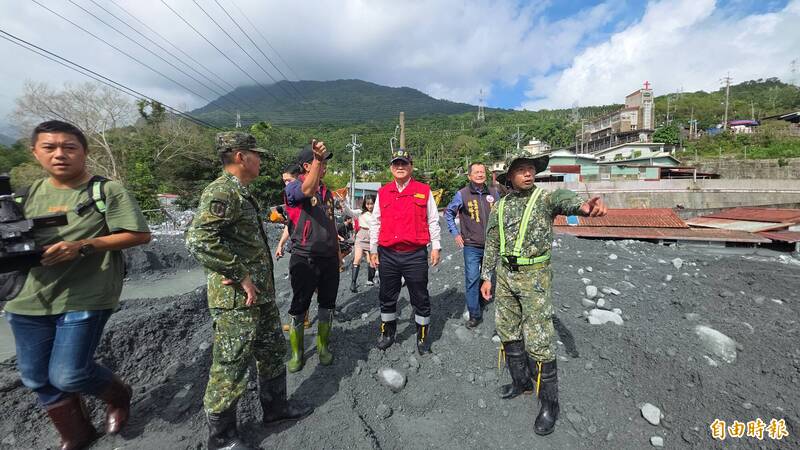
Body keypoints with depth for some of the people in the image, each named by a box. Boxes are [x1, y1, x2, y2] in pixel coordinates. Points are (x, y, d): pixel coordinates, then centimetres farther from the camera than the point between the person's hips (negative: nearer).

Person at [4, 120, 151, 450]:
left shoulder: (108, 190, -7)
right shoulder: (32, 192, 10)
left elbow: (140, 235, -13)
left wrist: (82, 246, -20)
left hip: (85, 298, -6)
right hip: (29, 300, 7)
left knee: (67, 376, -6)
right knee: (38, 380, 15)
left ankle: (119, 396, 27)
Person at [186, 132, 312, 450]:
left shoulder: (241, 192, 14)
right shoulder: (222, 191, -18)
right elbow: (199, 240, -31)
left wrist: (262, 284, 14)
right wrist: (241, 277, -24)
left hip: (261, 295, 10)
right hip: (236, 301, -10)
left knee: (273, 352, 22)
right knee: (231, 368, 7)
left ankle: (275, 407, 41)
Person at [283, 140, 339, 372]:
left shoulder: (326, 191, 14)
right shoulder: (293, 187, -7)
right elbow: (307, 190, -33)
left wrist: (338, 251, 18)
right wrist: (318, 158, -41)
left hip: (329, 259, 6)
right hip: (305, 259, -6)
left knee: (327, 306, 15)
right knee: (299, 309, 8)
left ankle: (323, 347, 33)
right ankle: (297, 353, 26)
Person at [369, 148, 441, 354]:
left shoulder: (424, 191, 3)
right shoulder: (382, 192, 8)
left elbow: (433, 221, 6)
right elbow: (375, 223, 12)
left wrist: (435, 246, 1)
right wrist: (373, 249, 10)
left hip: (415, 254, -2)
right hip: (387, 255, 3)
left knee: (420, 298, 9)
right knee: (387, 298, 14)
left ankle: (423, 336, 27)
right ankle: (387, 333, 34)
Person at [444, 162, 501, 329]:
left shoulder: (494, 193, 1)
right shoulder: (462, 194, -7)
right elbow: (449, 213, 5)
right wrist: (455, 233, 1)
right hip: (472, 246, -3)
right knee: (472, 279, -5)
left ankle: (482, 300, 39)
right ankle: (475, 315, 7)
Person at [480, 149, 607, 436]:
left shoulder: (545, 198, -6)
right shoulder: (499, 207, 7)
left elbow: (563, 198, -32)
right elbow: (492, 246, 11)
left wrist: (584, 205, -55)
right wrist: (486, 277, 9)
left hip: (534, 277, -5)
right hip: (505, 275, 5)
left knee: (538, 340, -3)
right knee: (508, 332, 15)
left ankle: (549, 404, 16)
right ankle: (520, 382, 36)